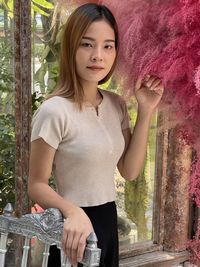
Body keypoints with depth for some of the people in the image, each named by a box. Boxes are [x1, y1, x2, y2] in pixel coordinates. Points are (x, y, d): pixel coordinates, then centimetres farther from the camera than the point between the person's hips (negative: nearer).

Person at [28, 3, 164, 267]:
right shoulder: (54, 111, -20)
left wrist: (145, 111, -6)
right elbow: (37, 185, -13)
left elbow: (129, 171, 1)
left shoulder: (116, 104, 1)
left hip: (108, 221, 7)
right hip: (75, 229, -7)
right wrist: (72, 212, -32)